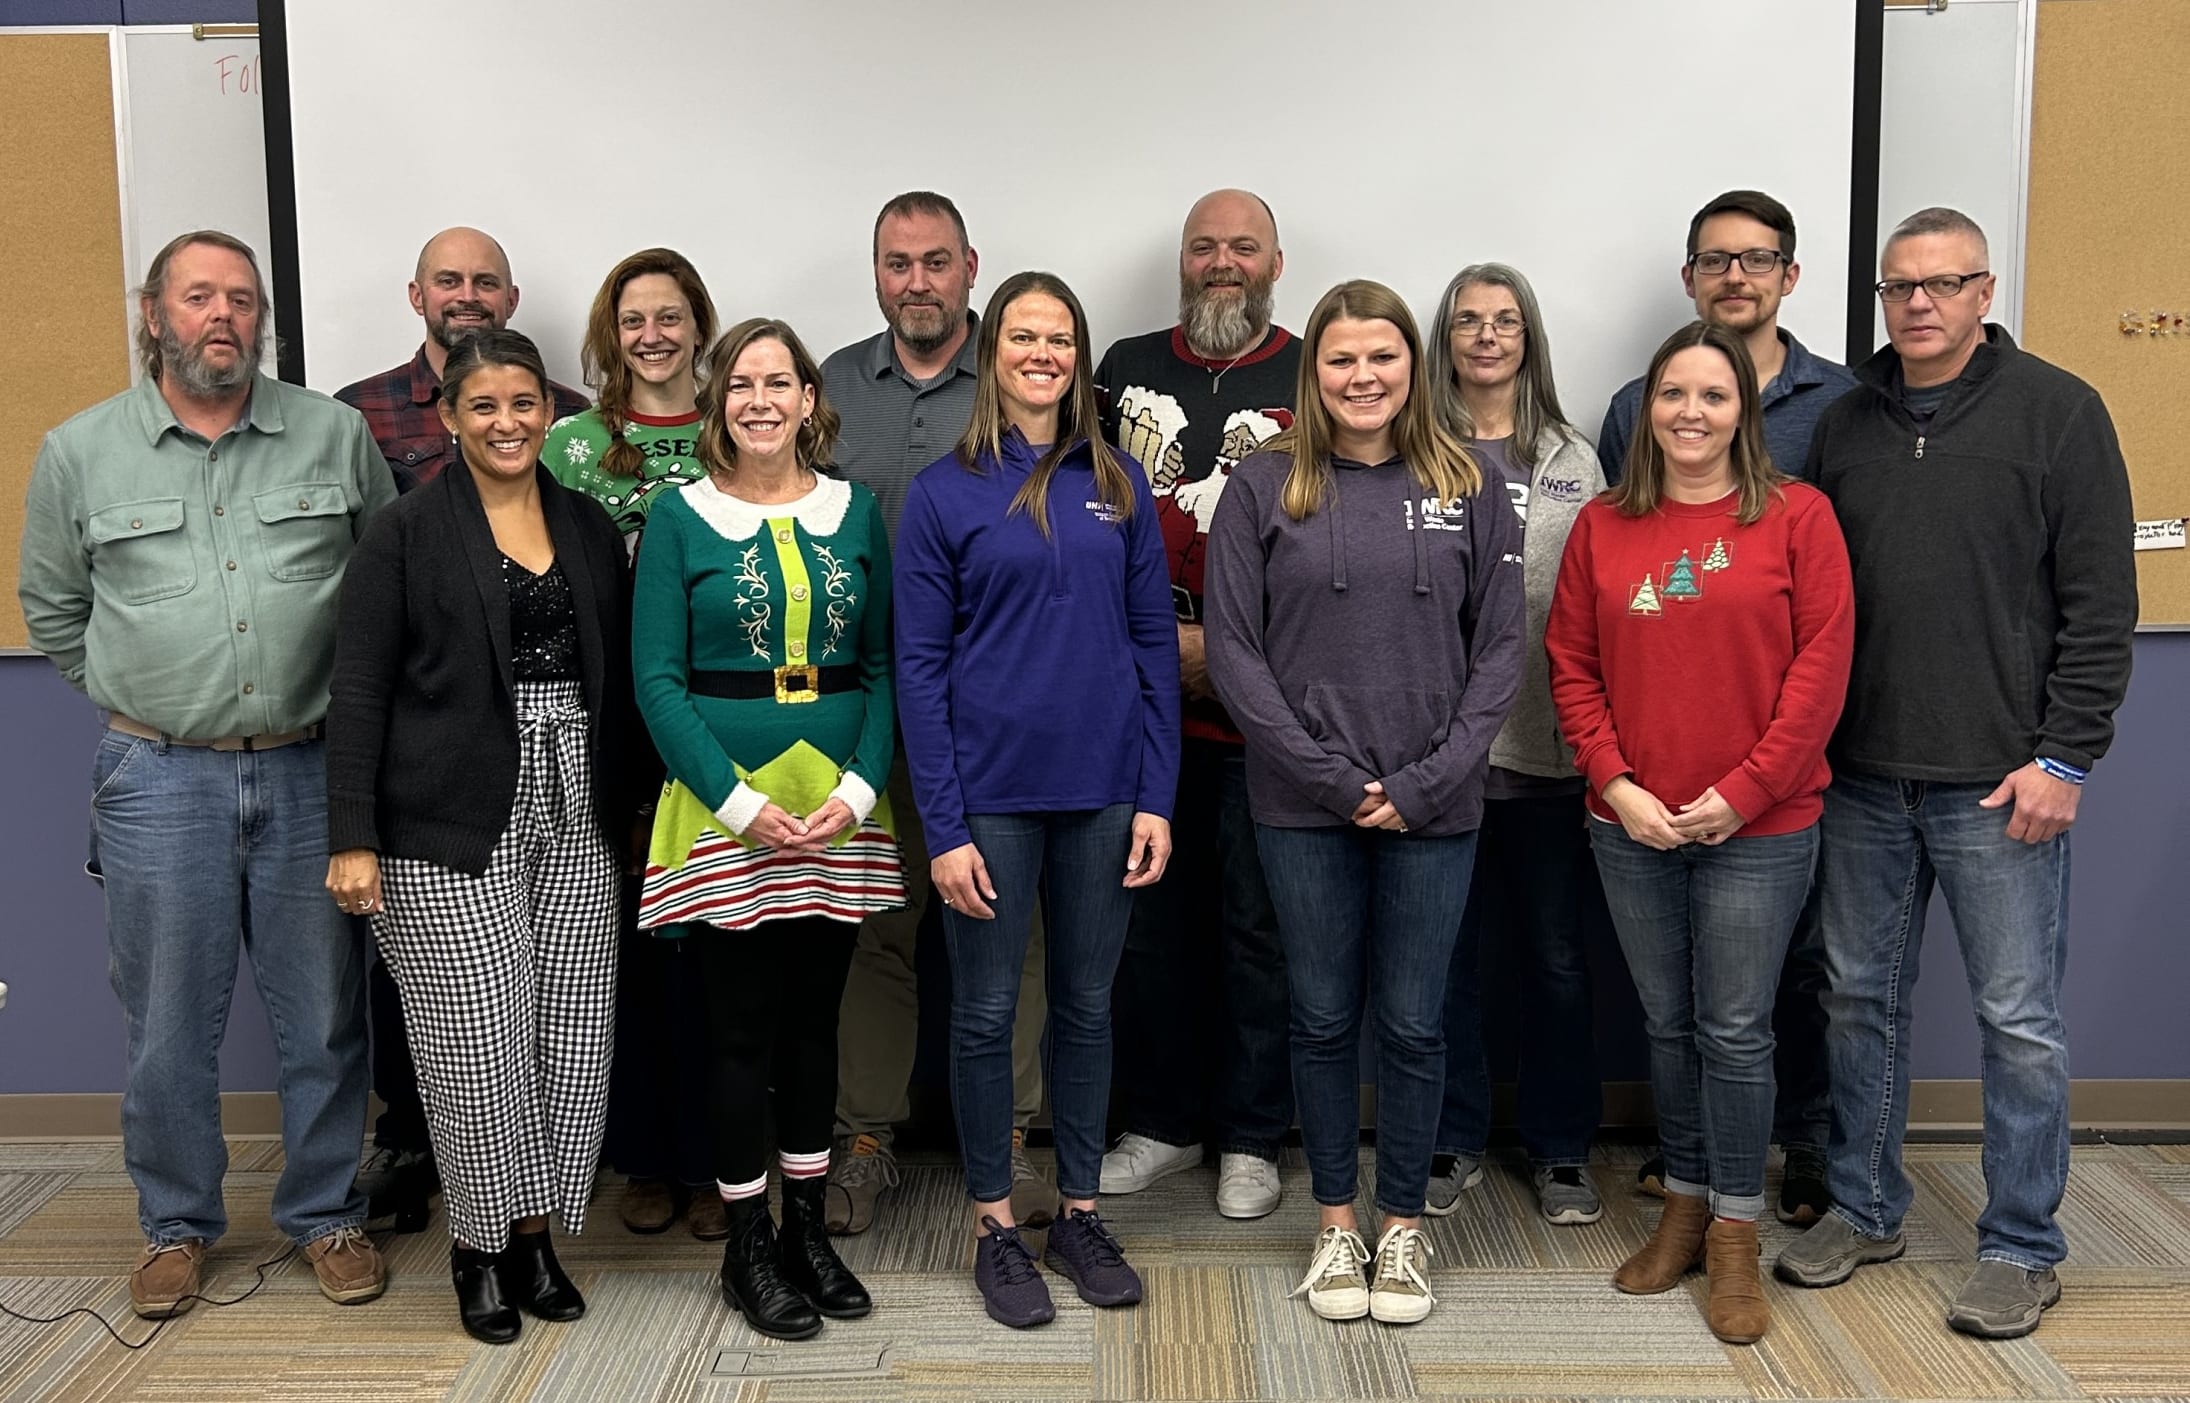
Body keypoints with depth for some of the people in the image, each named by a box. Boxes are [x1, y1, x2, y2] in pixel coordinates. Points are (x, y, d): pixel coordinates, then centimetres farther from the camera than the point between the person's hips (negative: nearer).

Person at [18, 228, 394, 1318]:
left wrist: (349, 706, 6)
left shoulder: (336, 436, 3)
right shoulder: (79, 453, 3)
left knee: (324, 1015, 9)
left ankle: (325, 1213, 26)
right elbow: (51, 608, 14)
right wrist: (142, 705, 11)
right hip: (157, 779, 0)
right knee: (168, 1024, 10)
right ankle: (176, 1226, 29)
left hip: (310, 772, 0)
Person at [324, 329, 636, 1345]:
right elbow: (358, 692, -4)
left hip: (574, 822, 4)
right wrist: (351, 836, -10)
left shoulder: (590, 528, 11)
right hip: (450, 829, -4)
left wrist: (627, 813, 11)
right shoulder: (407, 533, -1)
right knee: (479, 1048, -1)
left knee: (573, 1041, 4)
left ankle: (534, 1234, 22)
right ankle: (480, 1245, 19)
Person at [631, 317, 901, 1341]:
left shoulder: (855, 511, 7)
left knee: (815, 1021, 12)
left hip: (840, 807, 3)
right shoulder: (681, 517, -1)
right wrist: (739, 802, -14)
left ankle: (808, 1228, 26)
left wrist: (858, 789, -8)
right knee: (742, 1028, 4)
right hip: (721, 809, -3)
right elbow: (657, 679, -5)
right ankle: (747, 1248, 19)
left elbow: (883, 666, 6)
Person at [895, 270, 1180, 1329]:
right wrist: (942, 826, -10)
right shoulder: (944, 492, -2)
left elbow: (1154, 643, 6)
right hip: (990, 793, -2)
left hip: (1103, 790, 3)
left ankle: (1080, 1210, 29)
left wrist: (1157, 796, -1)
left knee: (1087, 1003, 13)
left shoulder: (1118, 484, 6)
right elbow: (920, 665, -4)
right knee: (986, 1013, 7)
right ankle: (995, 1227, 23)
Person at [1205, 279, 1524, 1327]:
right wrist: (1332, 777, -11)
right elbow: (1232, 650, -4)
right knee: (1324, 1017, 10)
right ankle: (1335, 1221, 27)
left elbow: (1501, 647, 1)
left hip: (1434, 808, 1)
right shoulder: (1263, 488, -1)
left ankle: (1403, 1224, 26)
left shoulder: (1466, 488, 3)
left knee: (1413, 1022, 9)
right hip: (1303, 807, 0)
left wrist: (1428, 781, -10)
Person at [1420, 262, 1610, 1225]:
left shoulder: (1574, 462, 10)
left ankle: (1560, 1148, 24)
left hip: (1547, 744, 2)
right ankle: (1451, 1142, 24)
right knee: (1442, 953, 8)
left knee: (1557, 956, 9)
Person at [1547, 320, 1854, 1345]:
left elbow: (1821, 666, -8)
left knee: (1734, 1030, 2)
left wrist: (1744, 790, -12)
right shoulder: (1603, 527, 5)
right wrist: (1616, 782, -6)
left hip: (1758, 827, -3)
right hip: (1631, 827, 3)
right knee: (1666, 1023, 14)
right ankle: (1684, 1207, 30)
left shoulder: (1797, 517, -3)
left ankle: (1735, 1239, 18)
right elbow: (1571, 664, 4)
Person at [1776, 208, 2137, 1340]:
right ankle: (1864, 1208, 28)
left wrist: (2064, 755, -10)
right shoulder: (1846, 422, 11)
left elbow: (2100, 601, -5)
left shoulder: (2056, 410, -2)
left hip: (2001, 780, -4)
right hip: (1862, 776, 5)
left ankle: (2023, 1248, 18)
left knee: (2018, 1019, 4)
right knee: (1861, 997, 13)